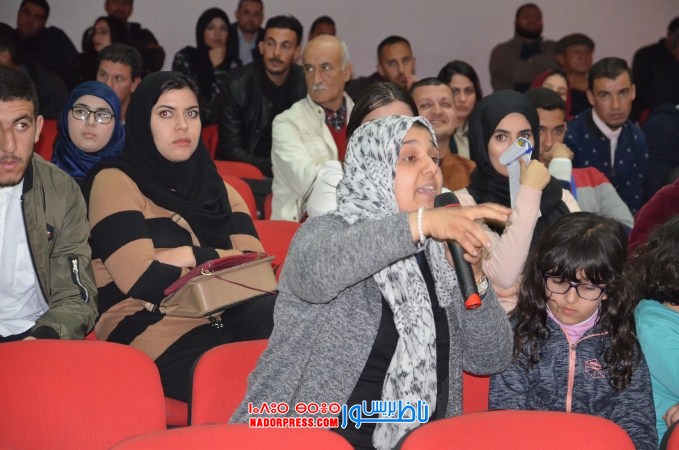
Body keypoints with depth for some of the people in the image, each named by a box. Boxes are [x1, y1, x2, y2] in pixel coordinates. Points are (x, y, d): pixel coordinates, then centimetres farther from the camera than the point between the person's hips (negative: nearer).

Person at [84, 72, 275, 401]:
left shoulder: (219, 190, 22)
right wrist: (221, 260, 1)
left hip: (228, 323, 6)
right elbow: (142, 280, -10)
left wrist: (188, 256, -7)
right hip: (160, 341, -6)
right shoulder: (115, 181, 4)